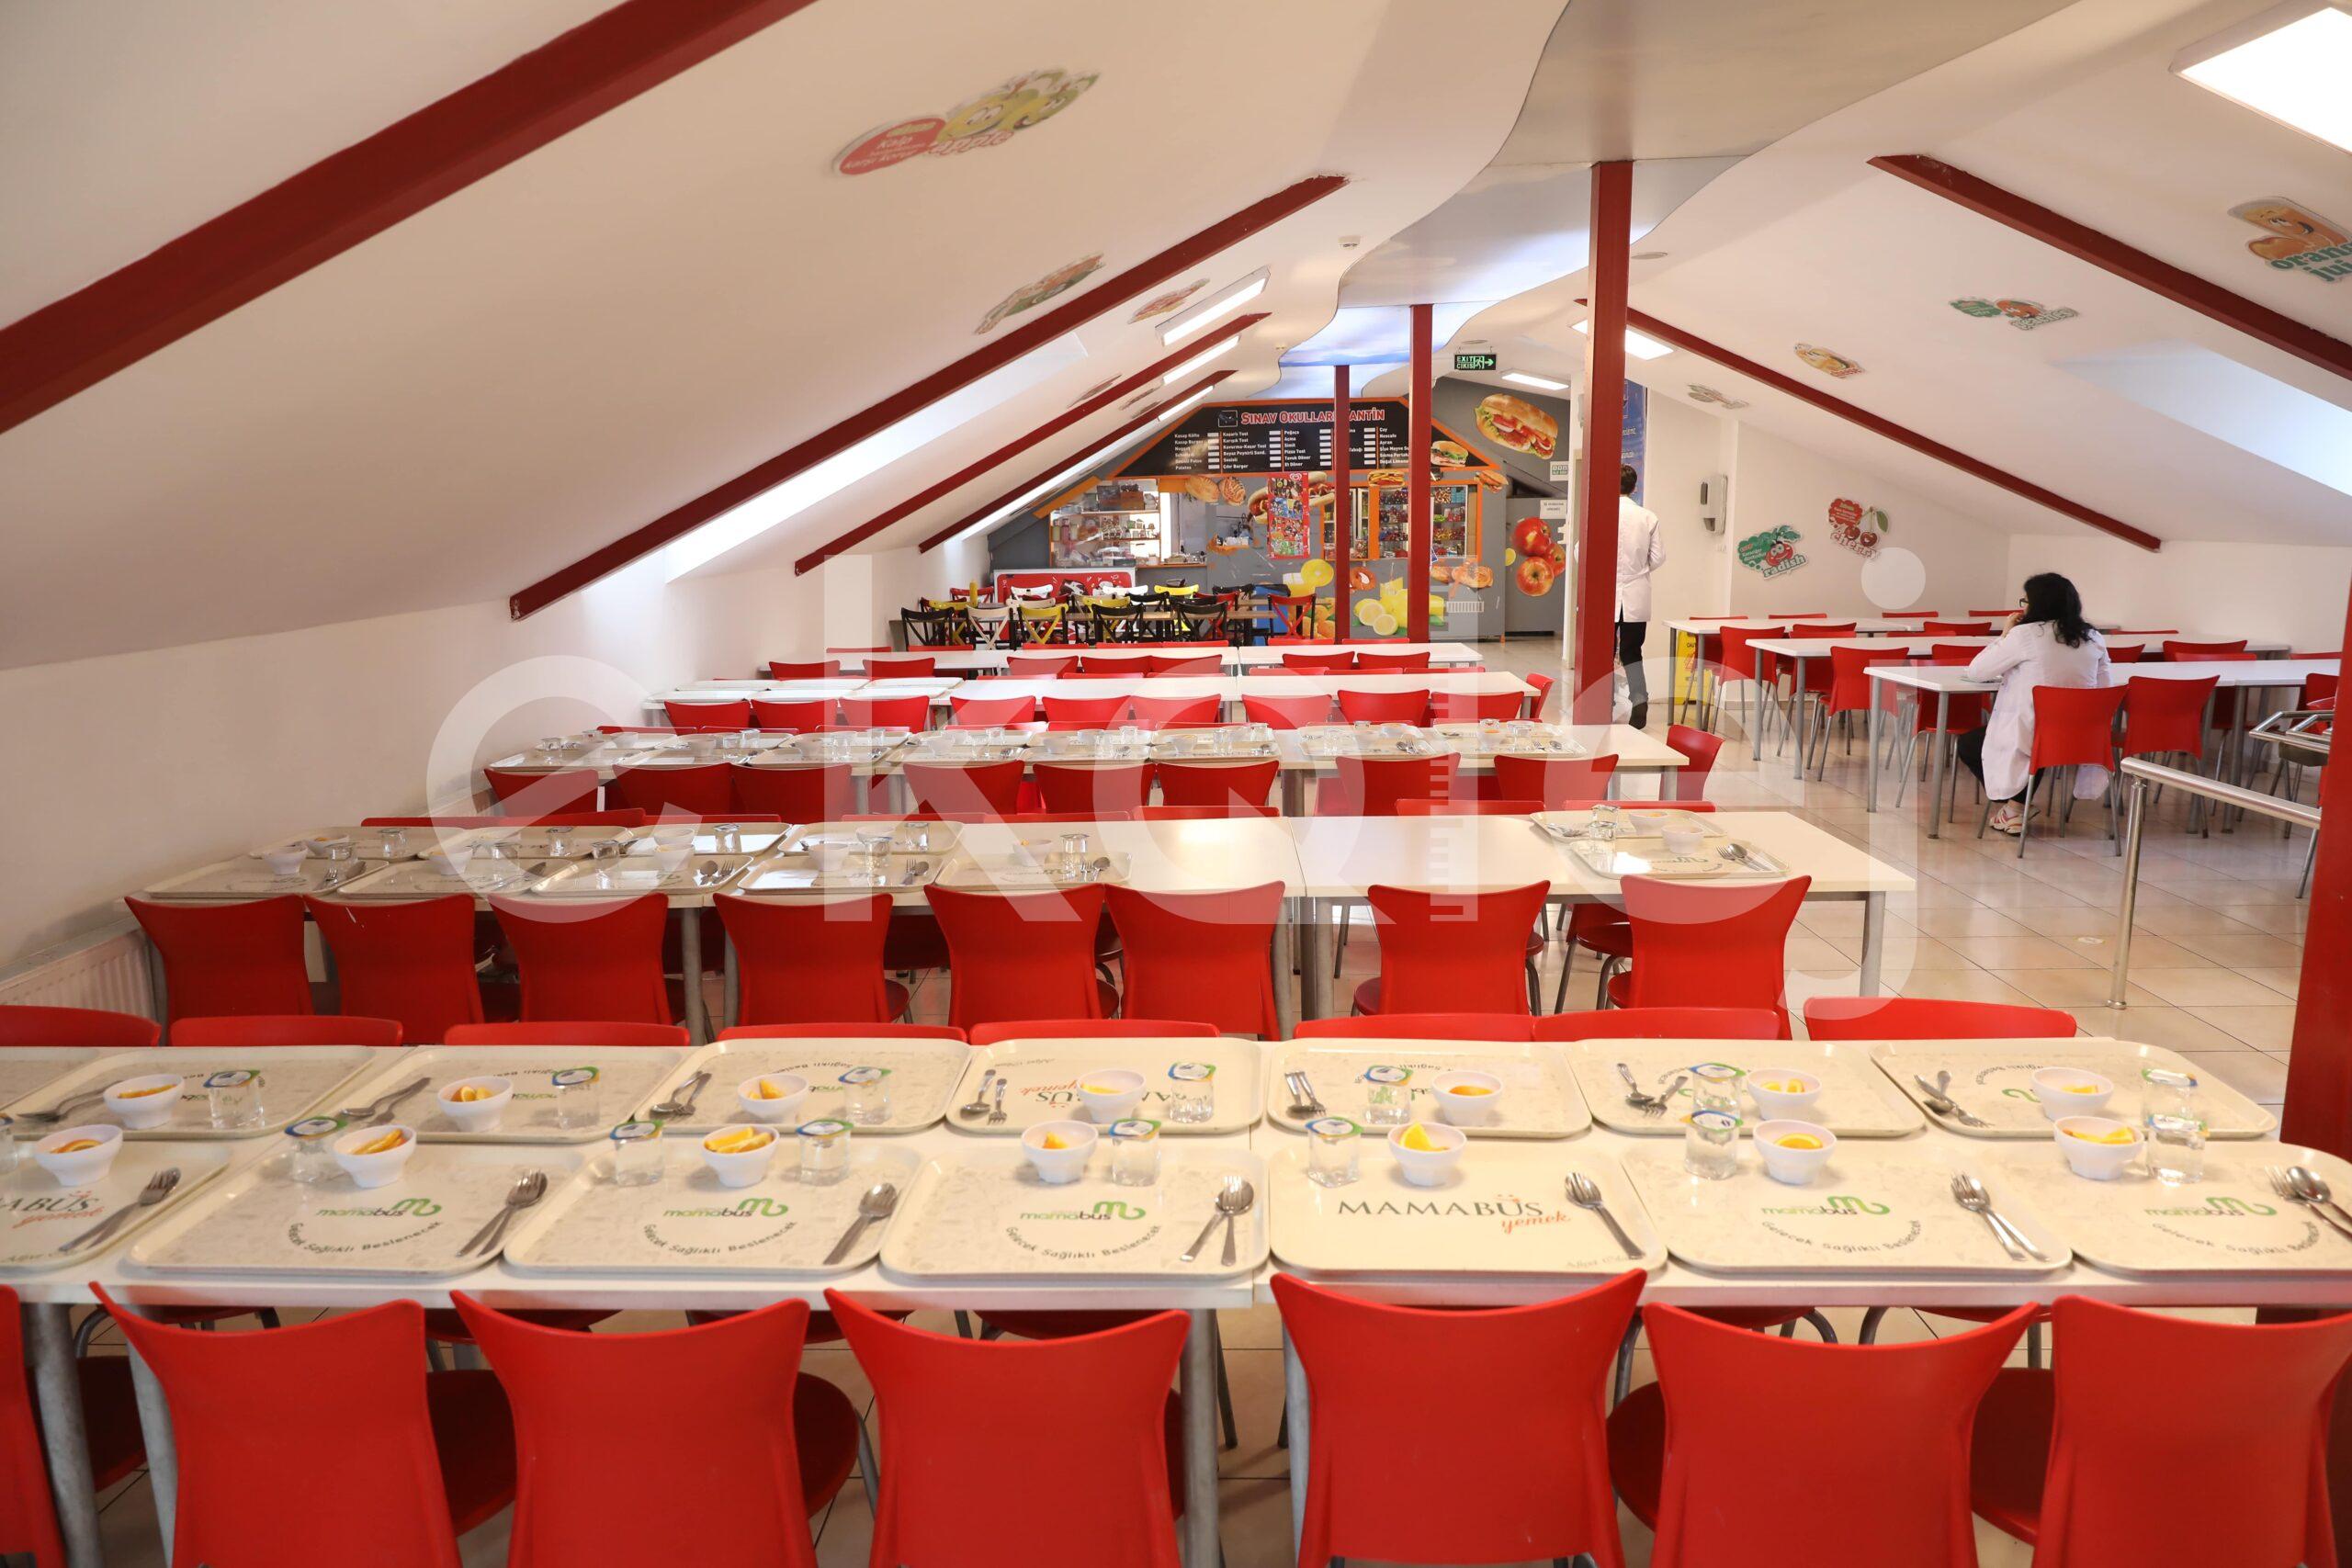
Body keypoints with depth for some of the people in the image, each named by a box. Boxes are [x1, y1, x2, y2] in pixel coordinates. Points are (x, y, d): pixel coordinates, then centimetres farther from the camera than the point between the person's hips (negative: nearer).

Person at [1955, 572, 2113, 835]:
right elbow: (2106, 686, 11)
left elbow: (1975, 671, -5)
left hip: (2030, 739, -6)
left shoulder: (2025, 634, -12)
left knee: (1968, 742, 22)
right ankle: (2020, 806, 30)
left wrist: (2005, 634, 7)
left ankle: (2011, 806, 11)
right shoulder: (2093, 638, 3)